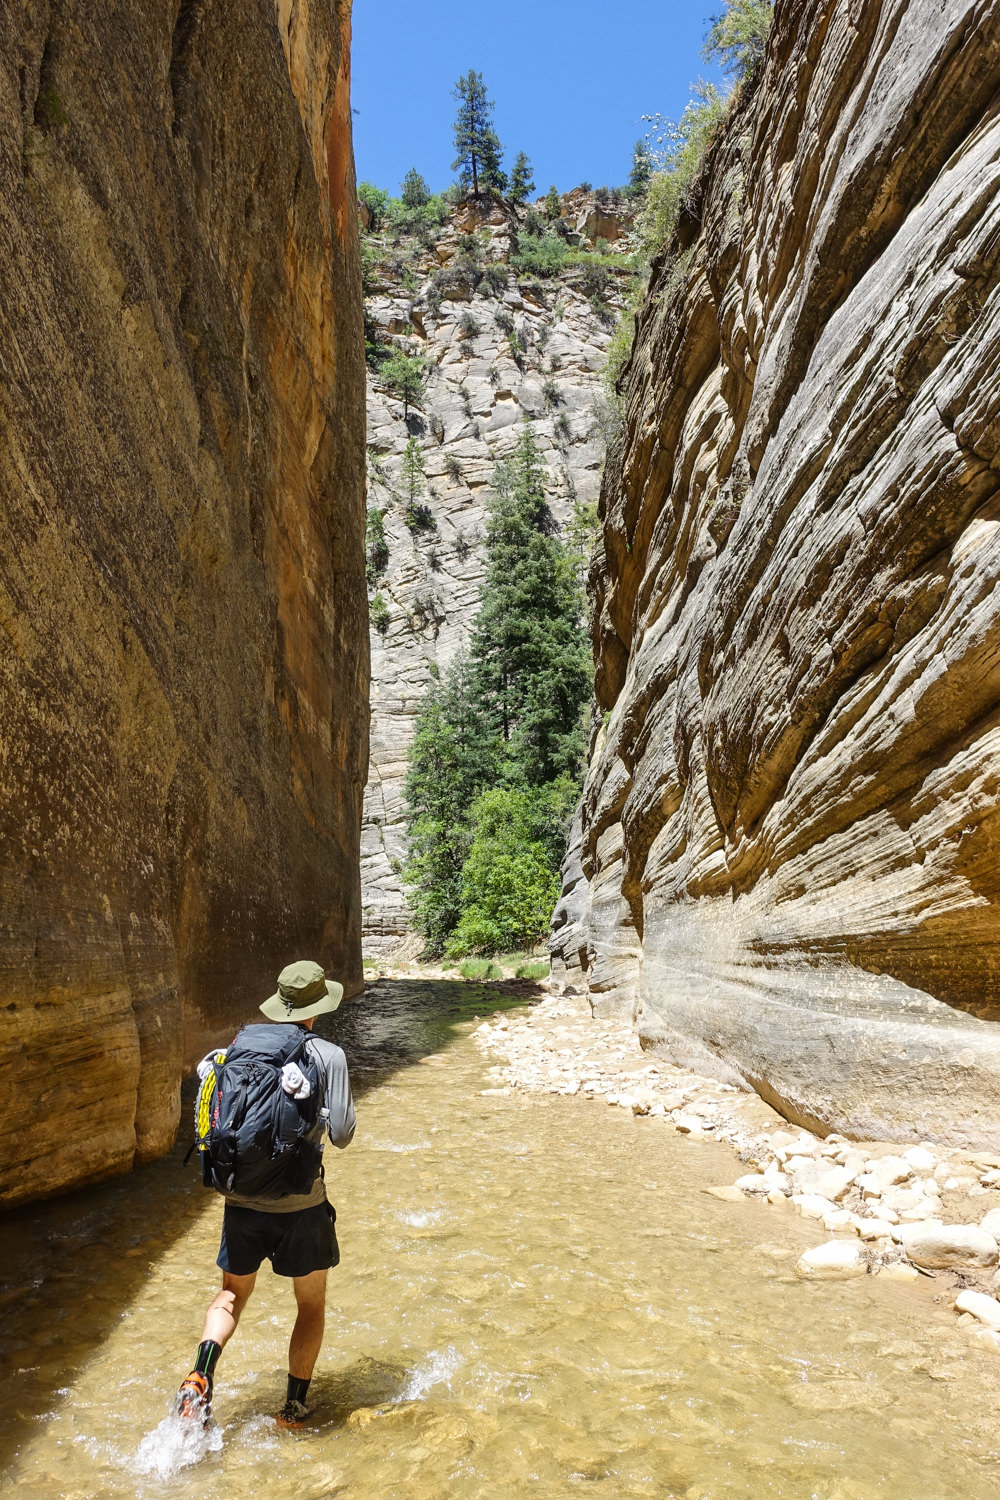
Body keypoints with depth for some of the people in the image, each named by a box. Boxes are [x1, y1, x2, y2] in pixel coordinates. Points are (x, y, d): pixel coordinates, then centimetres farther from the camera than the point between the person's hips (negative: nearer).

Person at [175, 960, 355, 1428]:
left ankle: (200, 1376, 6)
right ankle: (294, 1405, 26)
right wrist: (314, 1105, 5)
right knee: (312, 1305, 21)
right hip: (300, 1204, -3)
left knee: (232, 1294, 26)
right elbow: (341, 1135, -12)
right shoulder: (328, 1056, -10)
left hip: (242, 1200, 3)